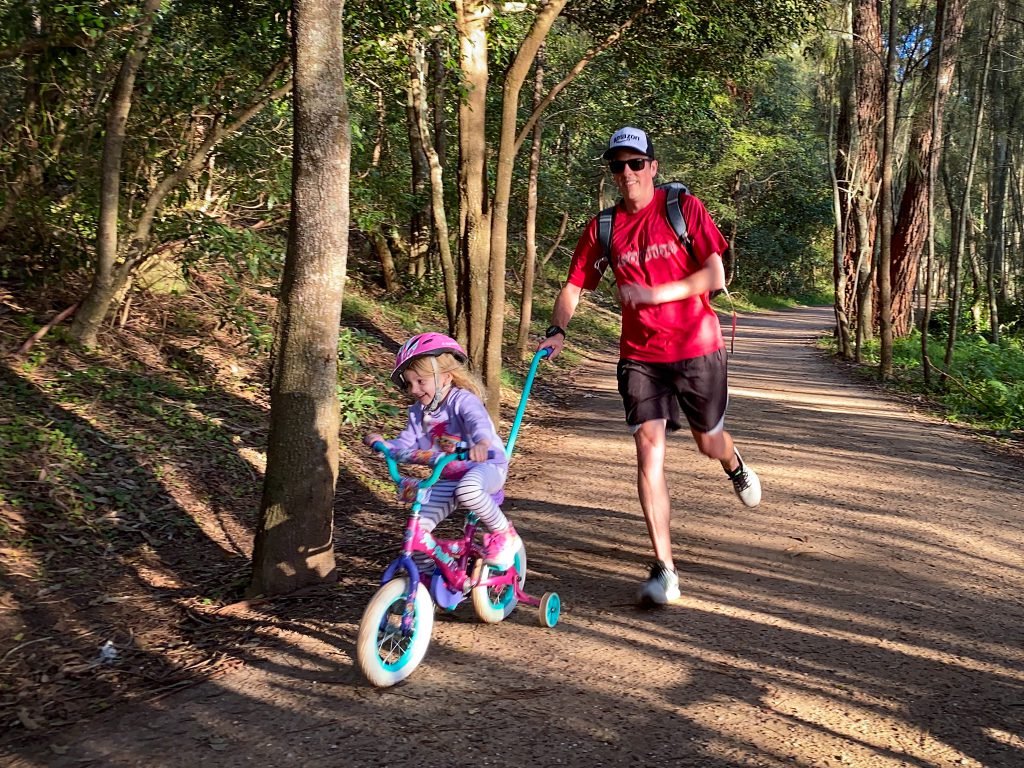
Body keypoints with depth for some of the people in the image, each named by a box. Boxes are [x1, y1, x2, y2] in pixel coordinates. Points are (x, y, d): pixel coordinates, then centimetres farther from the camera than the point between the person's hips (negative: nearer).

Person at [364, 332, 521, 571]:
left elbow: (478, 420, -37)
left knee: (467, 490, -42)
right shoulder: (418, 412, 5)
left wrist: (481, 442, -60)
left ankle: (504, 534, -18)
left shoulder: (462, 400, -17)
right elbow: (407, 445, 6)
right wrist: (383, 444, -15)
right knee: (418, 526, -9)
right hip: (448, 477, 7)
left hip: (486, 466, -7)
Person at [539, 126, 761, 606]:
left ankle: (735, 465, 56)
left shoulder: (684, 209, -6)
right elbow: (573, 287, 3)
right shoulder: (602, 228, 1)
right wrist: (558, 330, -16)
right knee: (649, 446, -12)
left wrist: (657, 293, -22)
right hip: (640, 354, 1)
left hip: (697, 347, -1)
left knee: (708, 443, 15)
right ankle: (664, 569, -9)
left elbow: (714, 275, -11)